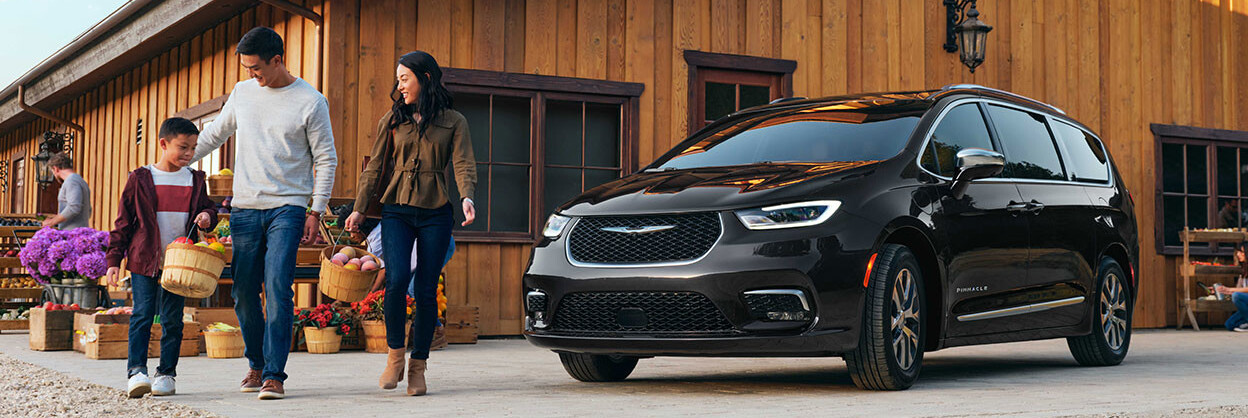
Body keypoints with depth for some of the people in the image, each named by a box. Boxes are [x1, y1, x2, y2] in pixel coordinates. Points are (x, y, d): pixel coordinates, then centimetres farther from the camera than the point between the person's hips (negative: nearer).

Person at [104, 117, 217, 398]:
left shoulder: (195, 180, 9)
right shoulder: (140, 179, 1)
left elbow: (208, 207, 19)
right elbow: (123, 222, 3)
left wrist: (207, 216, -7)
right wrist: (114, 261, 0)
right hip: (144, 260, -2)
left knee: (172, 319, 4)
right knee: (142, 315, -9)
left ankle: (166, 374, 11)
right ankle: (136, 371, -10)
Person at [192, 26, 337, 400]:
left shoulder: (311, 102, -3)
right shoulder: (243, 92, 10)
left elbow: (326, 159, -1)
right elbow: (215, 134, 23)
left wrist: (316, 211, -5)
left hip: (287, 208, -4)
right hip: (244, 208, 5)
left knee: (277, 288, -15)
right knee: (245, 293, 5)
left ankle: (274, 375, -12)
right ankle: (256, 365, 22)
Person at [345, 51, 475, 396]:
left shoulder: (453, 122, 6)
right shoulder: (392, 121, 11)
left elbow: (463, 165, -5)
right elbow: (374, 167, 13)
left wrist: (466, 197, -24)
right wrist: (359, 209, 7)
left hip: (435, 212, -1)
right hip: (397, 209, 1)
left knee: (426, 290, -1)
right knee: (397, 280, -18)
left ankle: (417, 368, 8)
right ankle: (395, 356, -1)